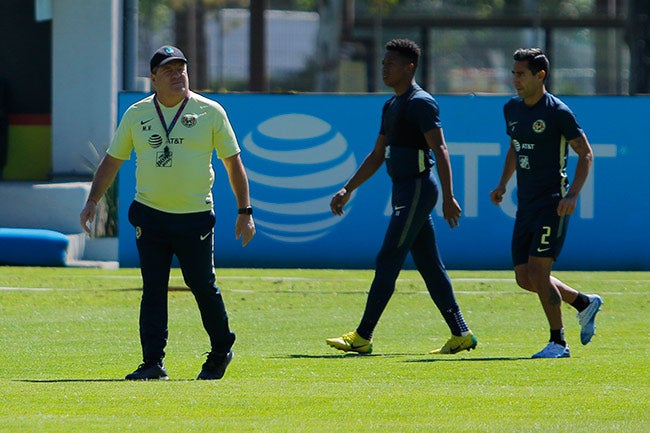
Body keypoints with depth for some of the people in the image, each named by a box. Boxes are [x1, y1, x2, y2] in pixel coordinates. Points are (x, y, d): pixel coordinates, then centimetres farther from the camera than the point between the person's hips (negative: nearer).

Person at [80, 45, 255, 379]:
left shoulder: (210, 112, 1)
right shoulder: (137, 114, 7)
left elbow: (233, 161, 4)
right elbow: (112, 160, 13)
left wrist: (245, 211, -1)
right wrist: (93, 201, 1)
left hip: (195, 218, -2)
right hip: (150, 216, 2)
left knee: (203, 286, 2)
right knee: (153, 289, -3)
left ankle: (221, 350, 23)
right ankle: (153, 362, -3)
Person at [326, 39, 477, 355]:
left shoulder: (420, 103, -12)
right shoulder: (391, 106, 17)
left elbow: (440, 150, -17)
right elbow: (377, 156, 24)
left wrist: (448, 197, -23)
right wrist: (347, 190, 20)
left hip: (417, 190, -10)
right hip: (403, 192, 10)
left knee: (387, 262, -10)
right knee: (429, 266, 9)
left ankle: (363, 337, -10)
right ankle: (460, 334, 11)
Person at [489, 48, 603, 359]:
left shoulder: (557, 112, -10)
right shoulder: (512, 109, 11)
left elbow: (586, 153, -7)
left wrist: (572, 195, -17)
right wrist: (502, 184, 16)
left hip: (553, 203, -8)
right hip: (526, 204, 8)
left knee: (538, 271, -15)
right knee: (524, 278, 6)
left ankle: (558, 342, -3)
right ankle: (585, 303, 26)